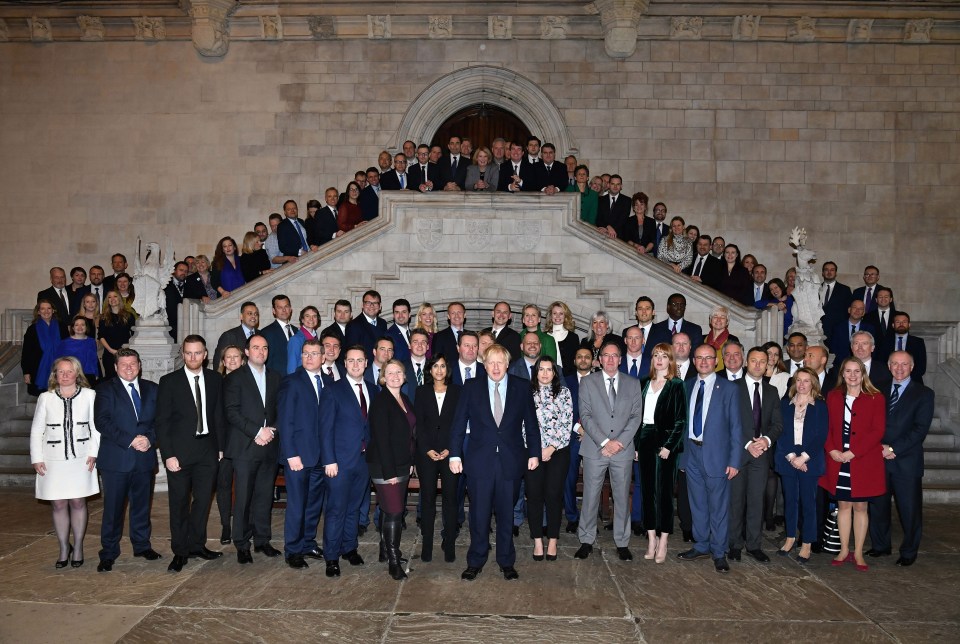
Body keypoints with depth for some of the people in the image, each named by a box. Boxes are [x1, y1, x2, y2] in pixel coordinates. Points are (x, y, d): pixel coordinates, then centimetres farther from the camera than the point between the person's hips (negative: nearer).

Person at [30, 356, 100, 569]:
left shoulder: (89, 395, -2)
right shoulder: (46, 398, 2)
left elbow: (96, 426, 1)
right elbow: (36, 430, 6)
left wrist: (93, 453, -6)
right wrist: (36, 459, 1)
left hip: (81, 460, -1)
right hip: (53, 461, 1)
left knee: (78, 503, 4)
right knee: (59, 505, 5)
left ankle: (78, 547, 17)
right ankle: (64, 548, 18)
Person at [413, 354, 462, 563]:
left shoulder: (457, 391, 7)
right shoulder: (422, 391, 9)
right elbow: (419, 423, 3)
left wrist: (450, 450, -8)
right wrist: (428, 450, -7)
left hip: (450, 452, 0)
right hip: (426, 452, 1)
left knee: (450, 498, 0)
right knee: (427, 497, 2)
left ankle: (449, 544, 7)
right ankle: (426, 544, 8)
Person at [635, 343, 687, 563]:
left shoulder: (676, 385, -3)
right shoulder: (644, 384, 12)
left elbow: (680, 420, -6)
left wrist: (668, 446, -13)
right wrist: (635, 444, 6)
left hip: (664, 441, -5)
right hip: (645, 440, 5)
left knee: (663, 491, -3)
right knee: (647, 490, 7)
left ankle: (663, 543, 4)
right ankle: (651, 540, 15)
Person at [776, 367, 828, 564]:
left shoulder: (820, 405, 0)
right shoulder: (785, 403, 7)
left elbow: (821, 436, -6)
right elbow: (781, 431, 2)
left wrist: (803, 457, -13)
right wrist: (791, 456, -9)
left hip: (809, 461, -2)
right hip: (787, 458, 2)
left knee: (808, 501, 2)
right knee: (790, 500, 9)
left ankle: (807, 544, 10)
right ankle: (790, 538, 22)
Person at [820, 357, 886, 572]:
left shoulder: (875, 398, -3)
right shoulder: (833, 397, 7)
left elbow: (878, 431, -8)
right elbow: (827, 427, 7)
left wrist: (852, 452, -14)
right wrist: (832, 450, -9)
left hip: (863, 462, -2)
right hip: (838, 461, 3)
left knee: (860, 506, 5)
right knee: (843, 505, 9)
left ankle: (858, 553, 16)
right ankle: (844, 550, 18)